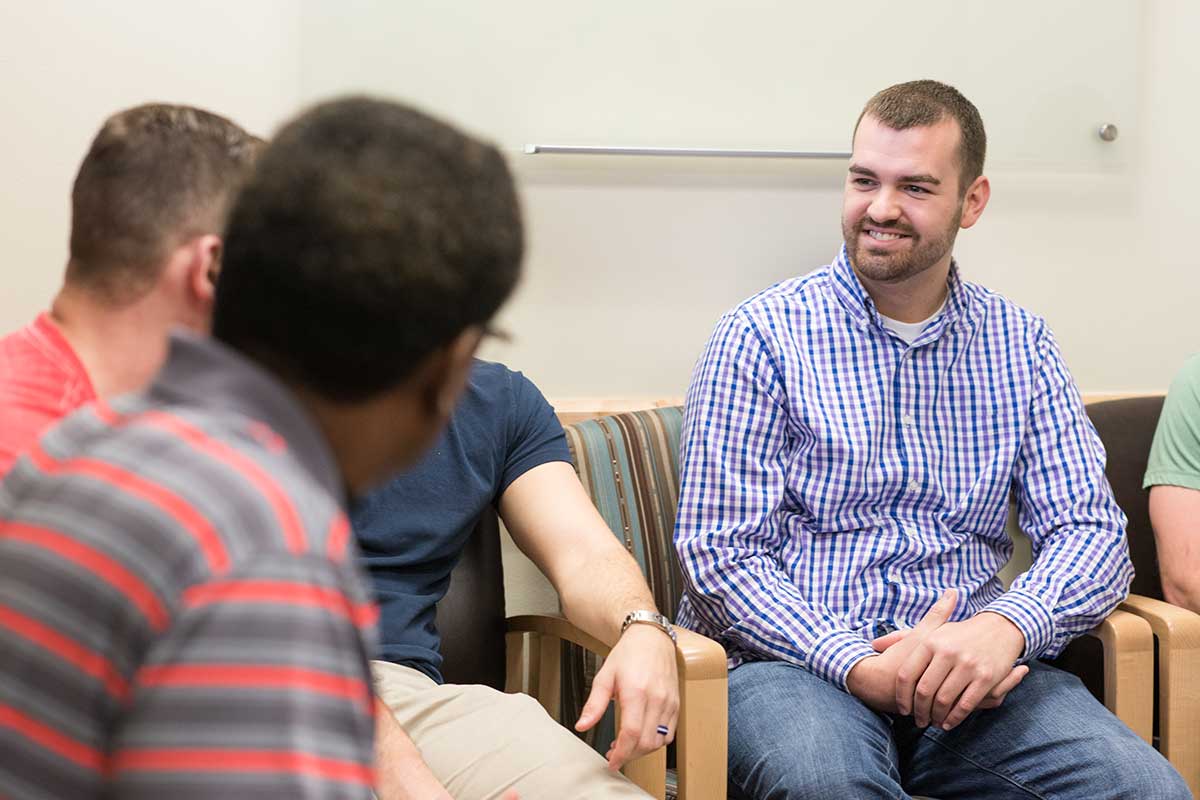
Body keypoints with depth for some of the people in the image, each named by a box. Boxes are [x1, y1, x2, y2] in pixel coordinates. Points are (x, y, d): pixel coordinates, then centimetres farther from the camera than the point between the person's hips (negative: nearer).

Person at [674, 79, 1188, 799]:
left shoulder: (1021, 344, 12)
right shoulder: (762, 336, 1)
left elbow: (1093, 530, 5)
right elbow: (723, 552, -6)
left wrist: (1006, 626, -17)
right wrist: (857, 667, -21)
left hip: (970, 663, 3)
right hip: (796, 658, -2)